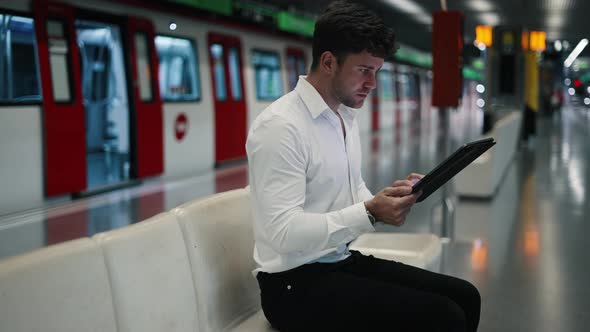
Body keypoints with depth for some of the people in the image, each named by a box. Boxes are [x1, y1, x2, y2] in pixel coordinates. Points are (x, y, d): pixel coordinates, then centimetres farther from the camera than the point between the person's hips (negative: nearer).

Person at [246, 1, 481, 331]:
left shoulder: (347, 117, 10)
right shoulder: (280, 126, -19)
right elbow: (284, 232, -24)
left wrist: (392, 197, -4)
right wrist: (371, 213, -27)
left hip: (344, 261, 9)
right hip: (296, 282, -9)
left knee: (464, 297, 1)